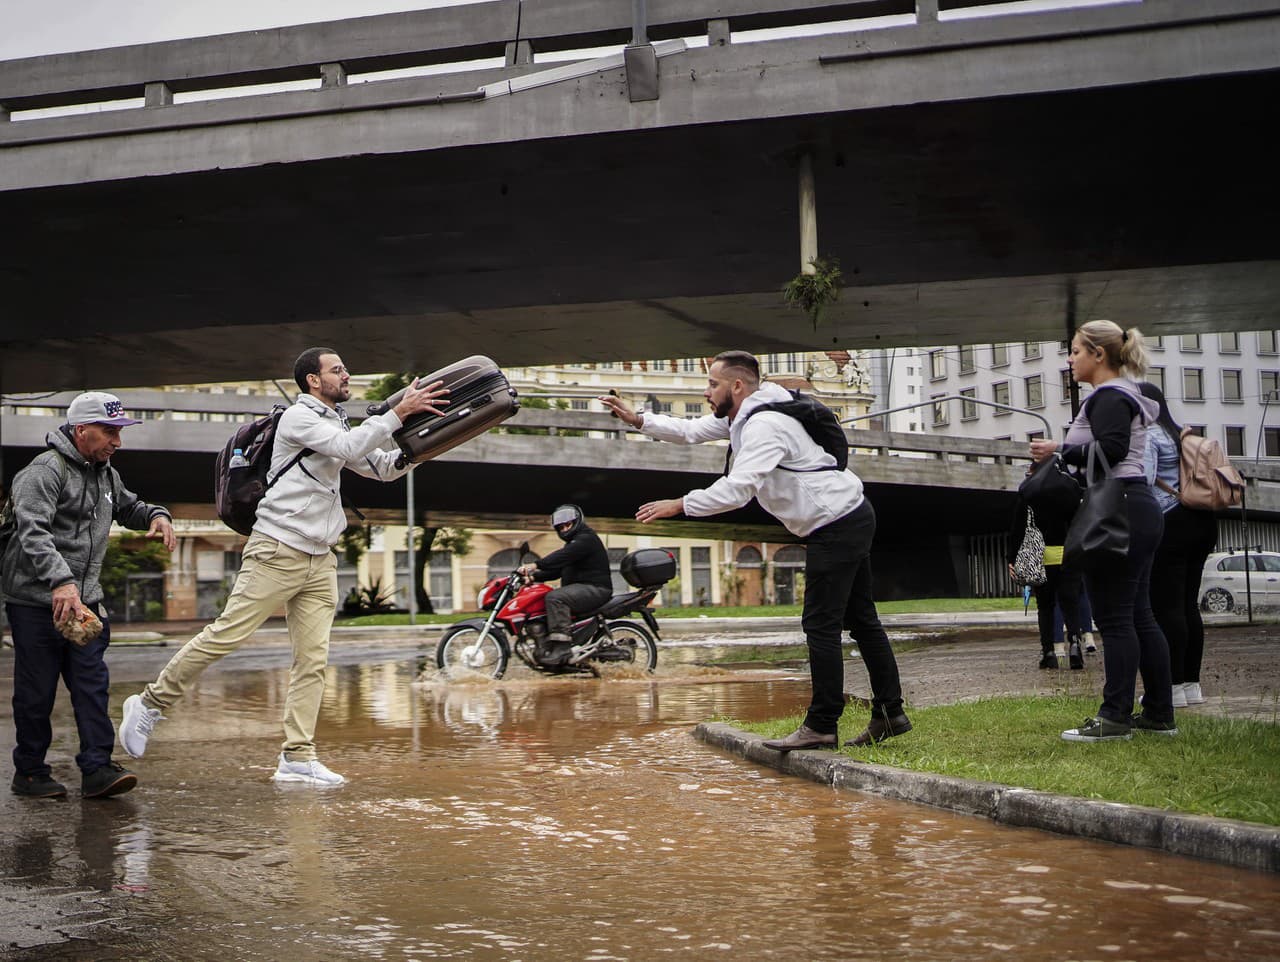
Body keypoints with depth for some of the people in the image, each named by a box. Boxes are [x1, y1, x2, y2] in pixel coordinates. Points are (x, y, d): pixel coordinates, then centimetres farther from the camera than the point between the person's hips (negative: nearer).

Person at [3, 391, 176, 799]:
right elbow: (33, 532, -26)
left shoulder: (105, 473, 14)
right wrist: (60, 581, -39)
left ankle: (97, 769, 0)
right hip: (37, 602, -7)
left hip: (85, 600, 7)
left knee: (92, 684, 0)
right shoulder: (45, 471, -14)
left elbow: (127, 506, 34)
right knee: (37, 690, 2)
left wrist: (156, 515, 10)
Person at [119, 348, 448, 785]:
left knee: (313, 660, 1)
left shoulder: (336, 424, 19)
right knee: (226, 635, -8)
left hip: (320, 561, 8)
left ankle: (297, 758, 2)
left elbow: (383, 468, 17)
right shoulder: (299, 417, -6)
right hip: (277, 552, -8)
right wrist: (397, 413, -19)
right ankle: (150, 703, 7)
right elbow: (350, 448, -21)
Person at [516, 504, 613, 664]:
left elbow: (563, 556, -26)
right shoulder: (572, 542, 26)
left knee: (555, 598, -31)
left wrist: (535, 565, -35)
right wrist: (534, 576, 6)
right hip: (580, 588, 11)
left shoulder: (586, 538, -8)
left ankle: (562, 647, -37)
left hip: (595, 588, -11)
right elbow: (557, 570, 22)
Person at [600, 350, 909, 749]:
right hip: (852, 519, 11)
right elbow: (691, 431, 19)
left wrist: (679, 505, -23)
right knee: (861, 621, 12)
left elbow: (737, 489, -30)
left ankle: (821, 726, -5)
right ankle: (890, 713, 18)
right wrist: (638, 420, 11)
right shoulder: (741, 415, 11)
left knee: (821, 626, -8)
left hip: (837, 525, -11)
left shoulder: (764, 425, -22)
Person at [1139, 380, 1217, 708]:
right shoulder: (1181, 434, 19)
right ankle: (1191, 683, 13)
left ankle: (1173, 687, -8)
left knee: (1167, 607, -7)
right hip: (1200, 523, 9)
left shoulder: (1146, 435, -8)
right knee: (1189, 606, 11)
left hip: (1169, 525, -9)